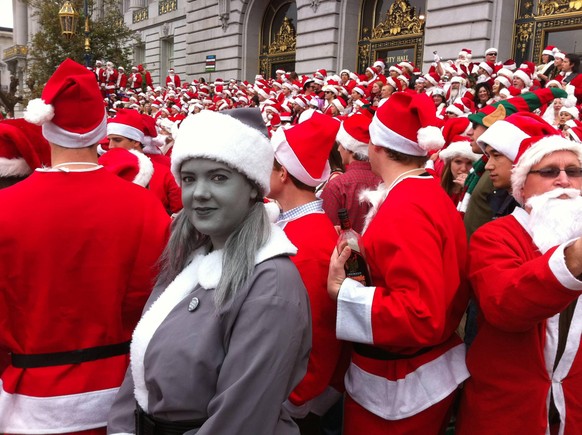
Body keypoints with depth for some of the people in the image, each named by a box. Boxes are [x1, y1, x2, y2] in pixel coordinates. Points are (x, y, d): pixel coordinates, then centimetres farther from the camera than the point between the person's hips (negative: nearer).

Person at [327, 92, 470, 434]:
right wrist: (368, 253, 7)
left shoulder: (404, 211, -25)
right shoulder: (432, 193, 3)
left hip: (399, 388, -9)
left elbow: (421, 317, -29)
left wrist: (343, 291, -27)